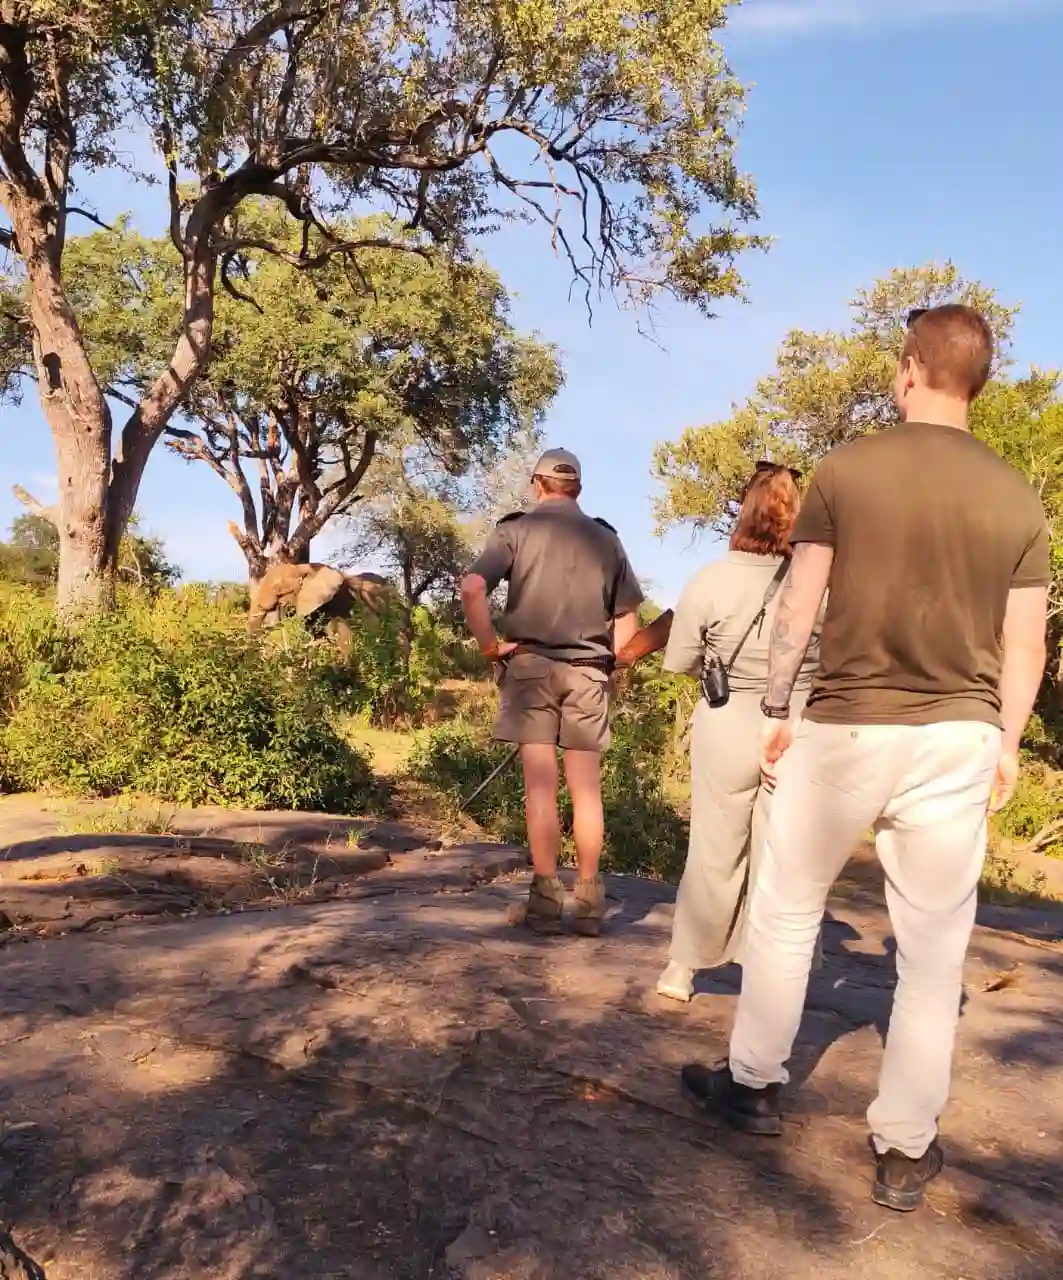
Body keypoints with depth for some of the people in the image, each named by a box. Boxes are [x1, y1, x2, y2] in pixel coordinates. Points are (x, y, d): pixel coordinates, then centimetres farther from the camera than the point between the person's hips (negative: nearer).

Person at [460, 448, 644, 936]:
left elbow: (472, 588, -15)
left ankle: (546, 899, 2)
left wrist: (489, 644, -4)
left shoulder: (516, 529, 0)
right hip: (588, 671, 2)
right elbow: (628, 619, 8)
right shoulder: (606, 538, 10)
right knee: (587, 787, 6)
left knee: (540, 784, 0)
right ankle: (588, 900, 11)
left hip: (531, 663, -2)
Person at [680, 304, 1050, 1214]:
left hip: (844, 729, -1)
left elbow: (798, 609, -3)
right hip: (958, 739, 2)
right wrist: (1006, 745, 16)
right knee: (933, 948, 10)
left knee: (786, 911, 16)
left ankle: (753, 1085, 29)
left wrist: (777, 709, 8)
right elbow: (1024, 646, 4)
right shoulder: (1017, 497, 2)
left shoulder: (847, 469, -4)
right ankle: (906, 1149, 20)